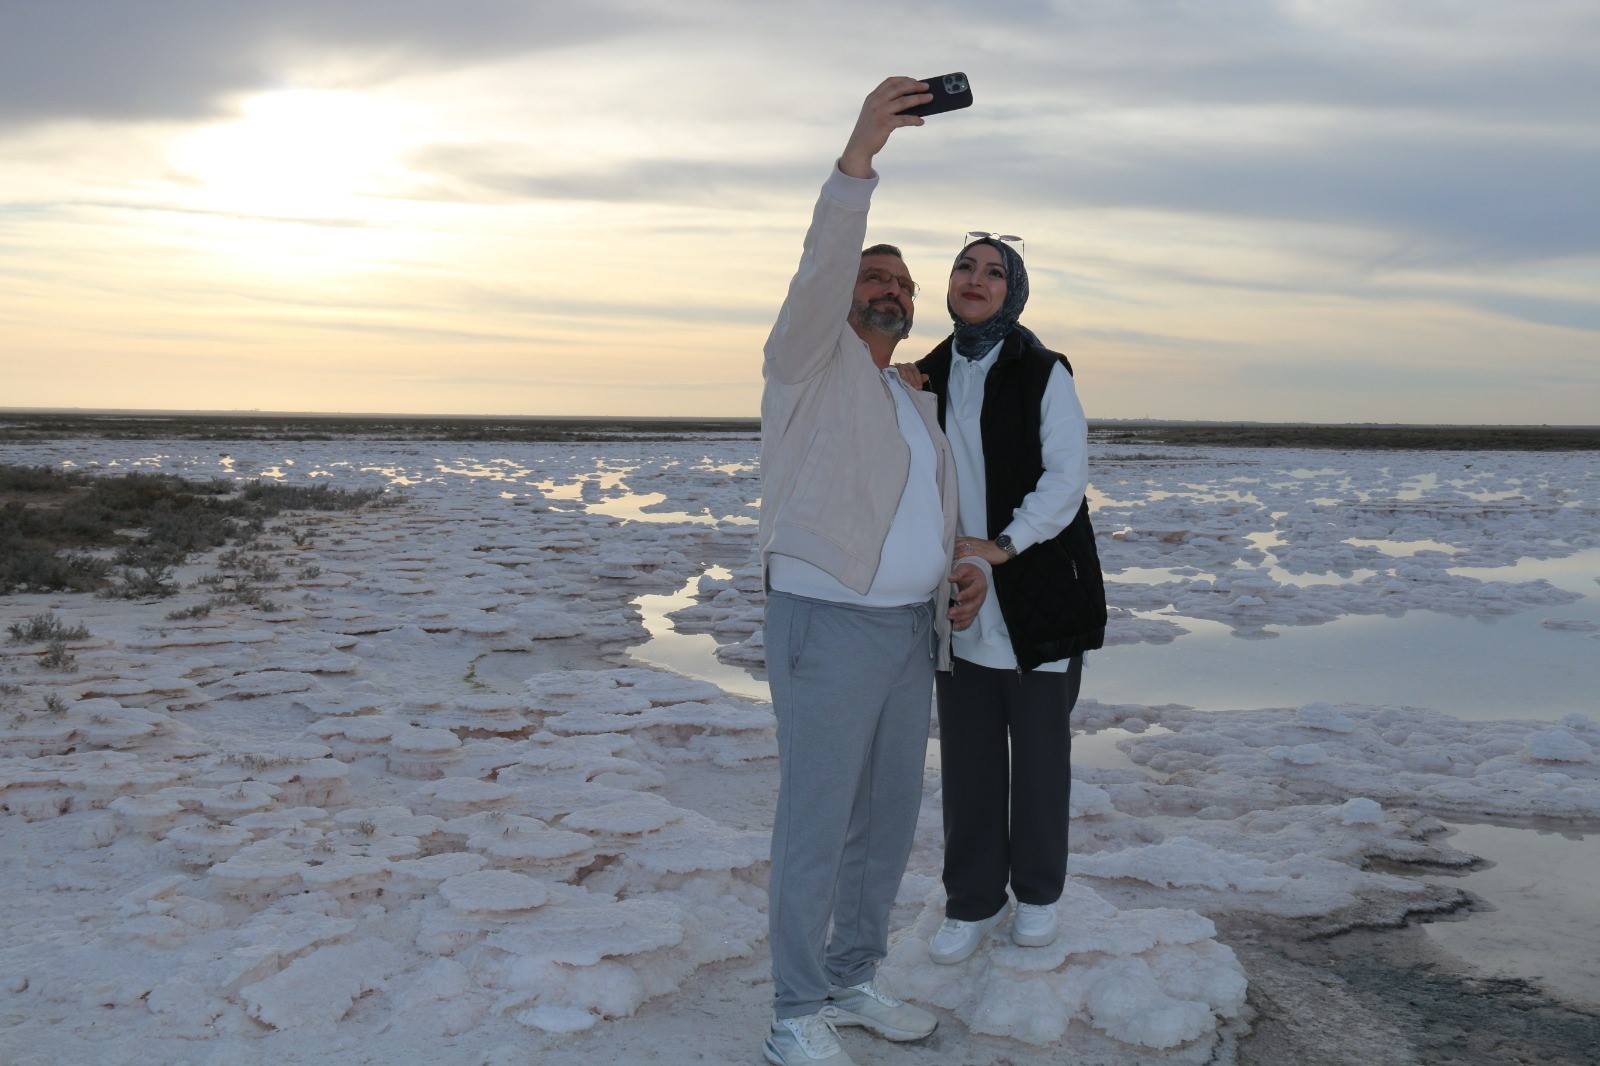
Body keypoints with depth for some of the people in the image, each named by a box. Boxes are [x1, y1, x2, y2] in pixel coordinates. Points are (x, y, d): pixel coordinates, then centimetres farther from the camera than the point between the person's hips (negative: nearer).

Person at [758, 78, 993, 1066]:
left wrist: (969, 572, 2)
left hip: (911, 632, 7)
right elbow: (822, 267, -21)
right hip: (826, 626, -7)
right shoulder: (810, 363, -1)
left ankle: (856, 979, 31)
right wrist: (861, 151, -32)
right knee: (815, 826, -1)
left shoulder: (920, 404, 21)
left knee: (889, 819, 14)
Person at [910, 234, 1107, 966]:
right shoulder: (931, 376, 9)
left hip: (1039, 592, -4)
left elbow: (1066, 476, -14)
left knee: (1040, 748, 8)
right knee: (967, 753, 8)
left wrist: (1004, 546, -23)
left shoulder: (1042, 374, -6)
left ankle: (1038, 892, 26)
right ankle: (973, 900, 21)